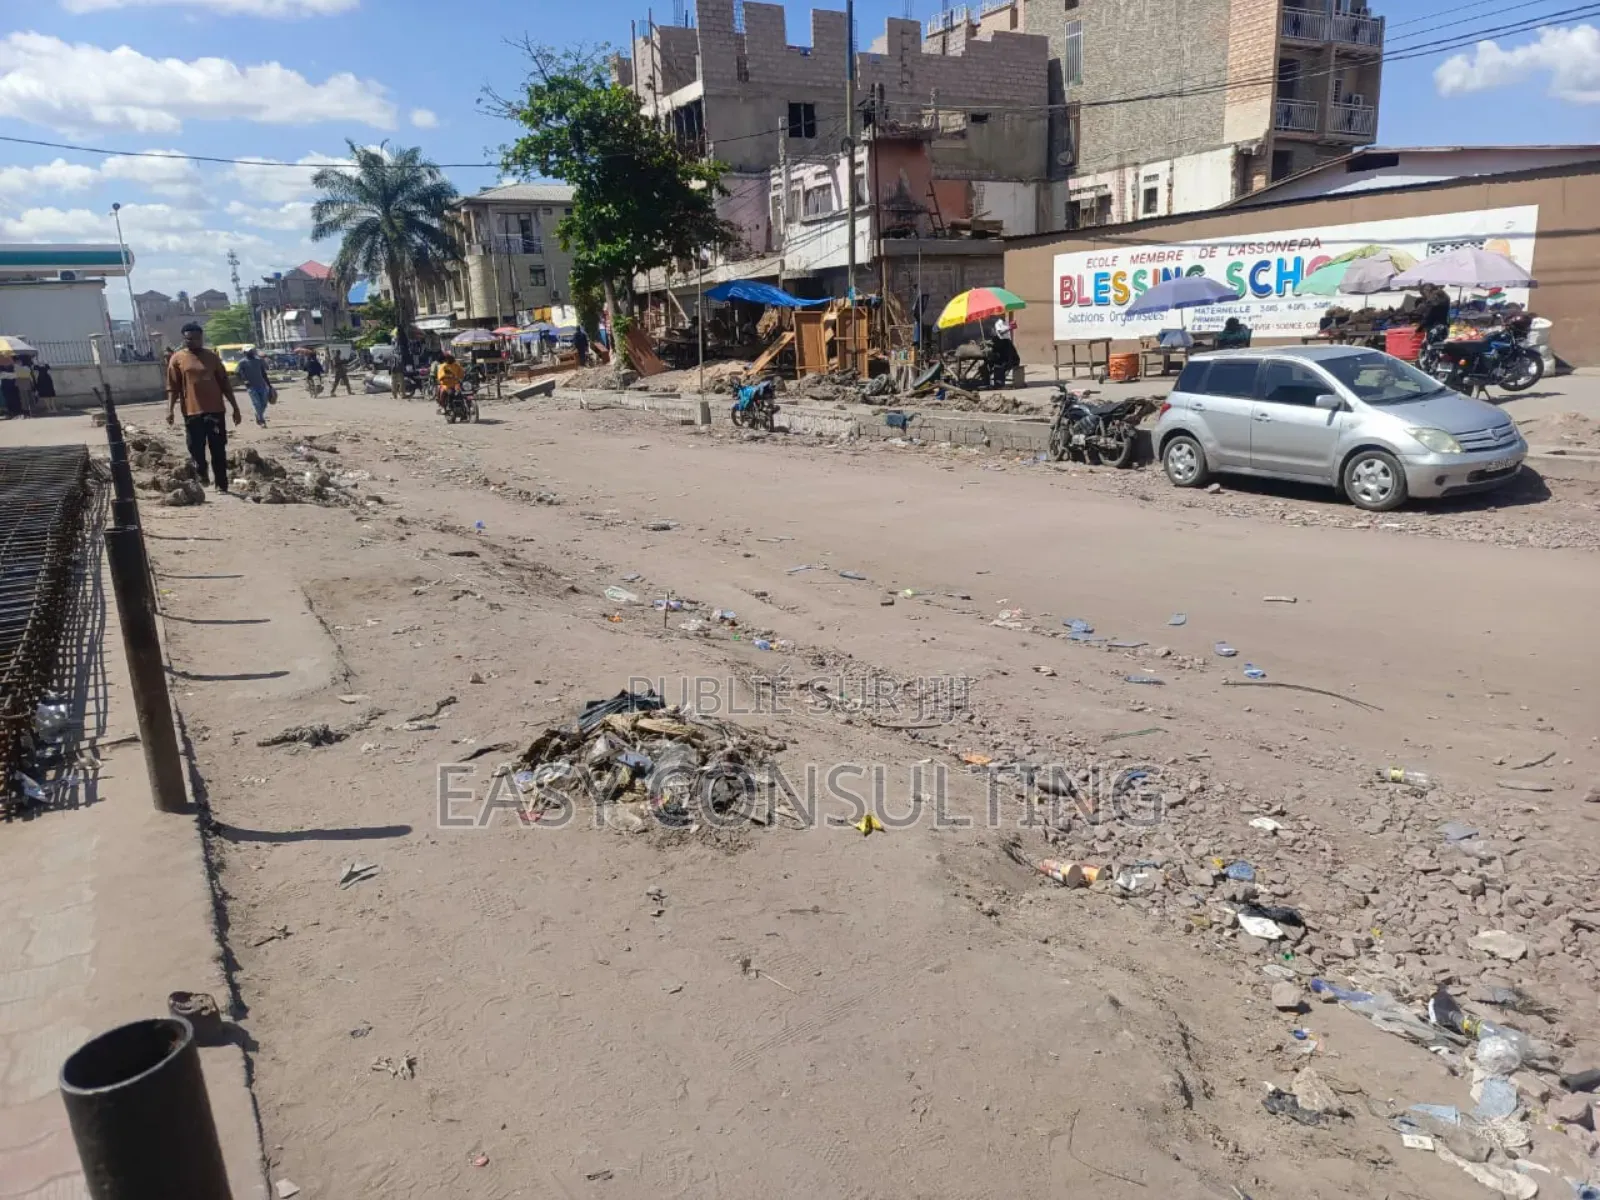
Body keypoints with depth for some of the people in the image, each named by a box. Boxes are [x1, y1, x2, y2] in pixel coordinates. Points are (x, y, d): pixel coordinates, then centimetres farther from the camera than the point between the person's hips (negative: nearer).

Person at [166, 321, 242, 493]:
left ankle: (221, 485, 11)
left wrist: (235, 408, 7)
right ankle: (201, 478, 18)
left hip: (215, 410, 1)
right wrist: (170, 410, -11)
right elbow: (172, 387, 1)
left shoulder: (212, 357, 8)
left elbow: (225, 383, 10)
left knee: (219, 451, 4)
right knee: (197, 451, 2)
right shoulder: (177, 359, 3)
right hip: (192, 413, -1)